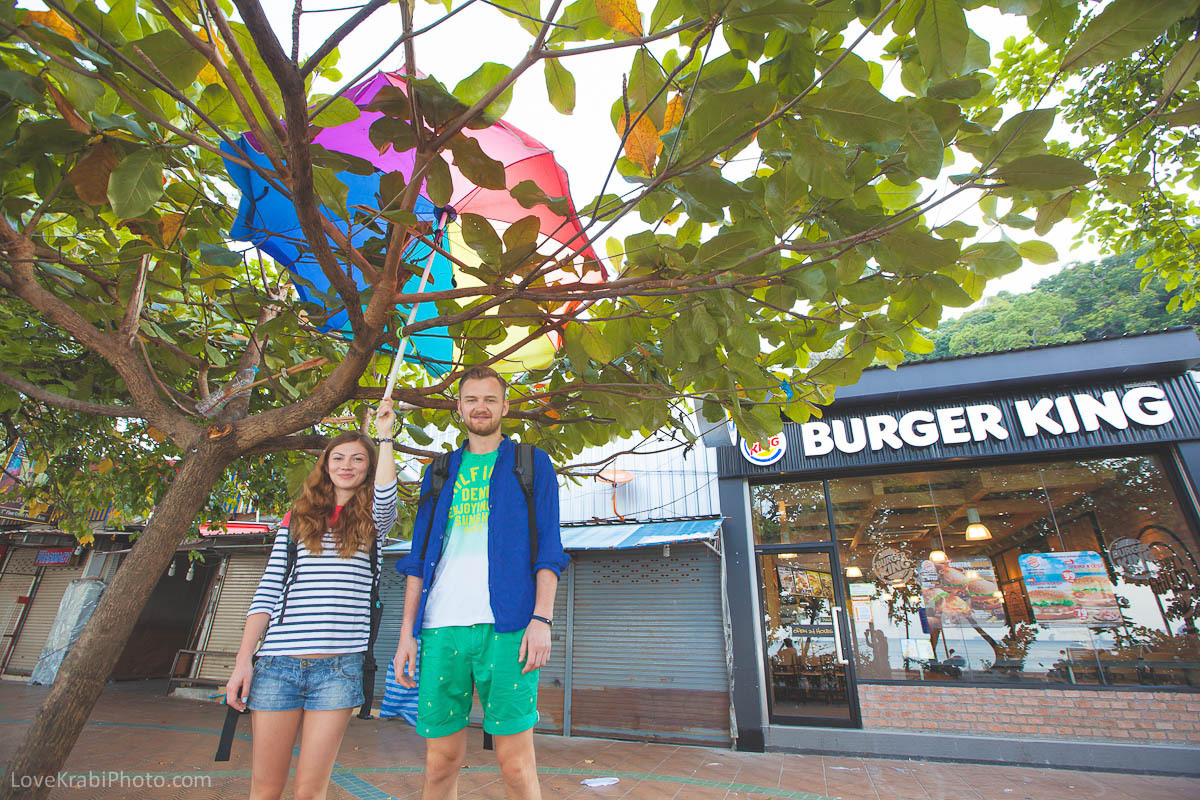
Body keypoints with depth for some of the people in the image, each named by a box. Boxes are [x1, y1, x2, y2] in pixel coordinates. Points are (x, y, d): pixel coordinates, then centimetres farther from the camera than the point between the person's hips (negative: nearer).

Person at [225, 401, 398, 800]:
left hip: (339, 666, -1)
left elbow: (386, 495, -17)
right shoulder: (296, 520, 12)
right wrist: (243, 659, 2)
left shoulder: (373, 521, 8)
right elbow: (266, 593, 10)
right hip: (278, 663, 2)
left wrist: (385, 435, -11)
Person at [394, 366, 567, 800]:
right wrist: (407, 632, 9)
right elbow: (419, 558, 17)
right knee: (440, 764, 9)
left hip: (506, 626, -3)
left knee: (516, 763, -1)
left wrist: (541, 618, -9)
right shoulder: (440, 473, 19)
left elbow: (548, 550, 3)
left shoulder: (531, 464, 10)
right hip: (441, 628, 4)